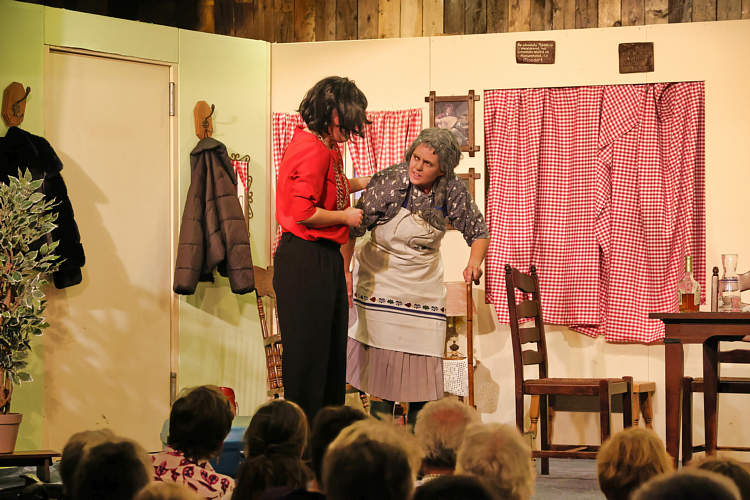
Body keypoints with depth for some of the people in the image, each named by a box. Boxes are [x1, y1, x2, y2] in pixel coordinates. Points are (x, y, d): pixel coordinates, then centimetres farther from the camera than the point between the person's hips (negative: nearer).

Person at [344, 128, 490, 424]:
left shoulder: (453, 192, -7)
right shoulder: (388, 183, -17)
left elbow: (478, 231, 7)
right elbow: (354, 228, -13)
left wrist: (475, 262, -11)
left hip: (424, 284, 3)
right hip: (381, 279, -3)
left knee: (424, 368, 0)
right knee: (382, 362, -8)